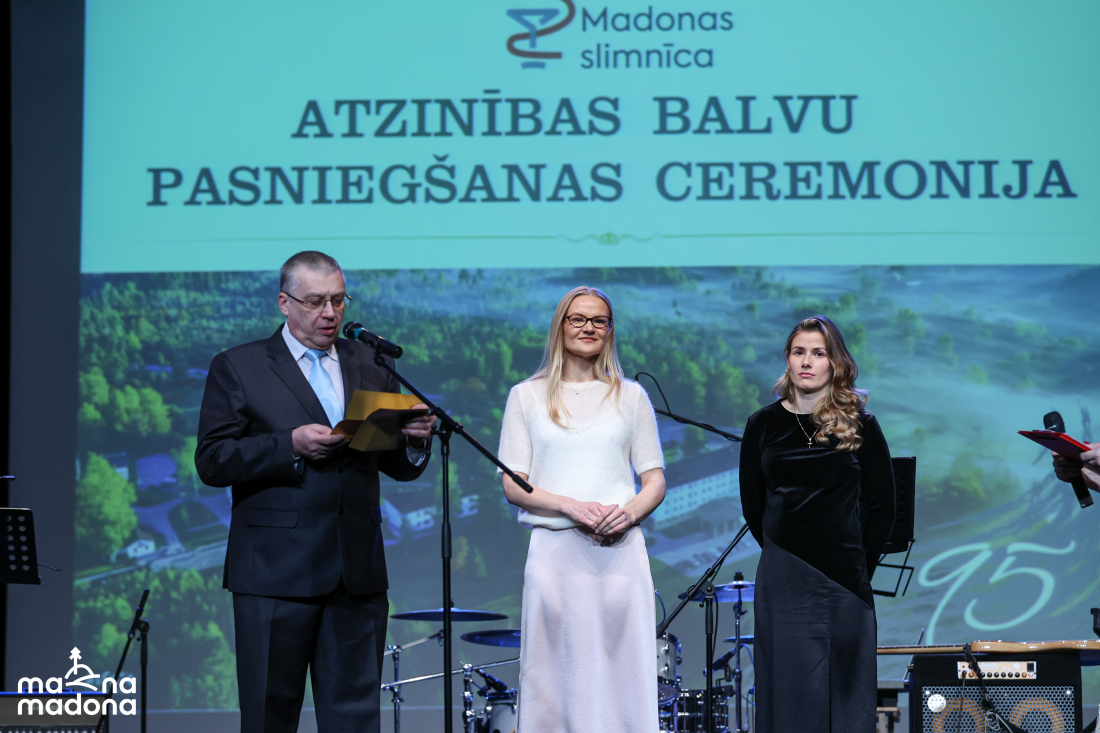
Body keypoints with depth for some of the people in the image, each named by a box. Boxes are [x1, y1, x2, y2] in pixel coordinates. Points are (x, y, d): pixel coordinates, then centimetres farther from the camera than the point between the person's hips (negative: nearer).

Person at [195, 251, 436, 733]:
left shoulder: (371, 367, 15)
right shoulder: (237, 368, 3)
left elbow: (398, 467, 16)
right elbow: (211, 462, -6)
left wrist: (416, 440, -7)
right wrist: (291, 445, -18)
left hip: (358, 575, 3)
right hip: (276, 573, -3)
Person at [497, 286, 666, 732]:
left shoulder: (630, 396, 14)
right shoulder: (527, 396, 10)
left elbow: (655, 481, 12)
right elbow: (512, 485, 3)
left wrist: (629, 512, -9)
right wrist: (571, 507, -13)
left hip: (620, 550, 1)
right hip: (554, 549, -1)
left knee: (624, 681, -4)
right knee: (554, 681, -4)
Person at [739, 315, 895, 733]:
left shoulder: (859, 426, 3)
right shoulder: (763, 425, 6)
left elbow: (882, 505, 6)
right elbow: (752, 503, 11)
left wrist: (861, 564, 2)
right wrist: (781, 554, 7)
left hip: (845, 579, -1)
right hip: (783, 581, 1)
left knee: (845, 684, 2)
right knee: (787, 687, 1)